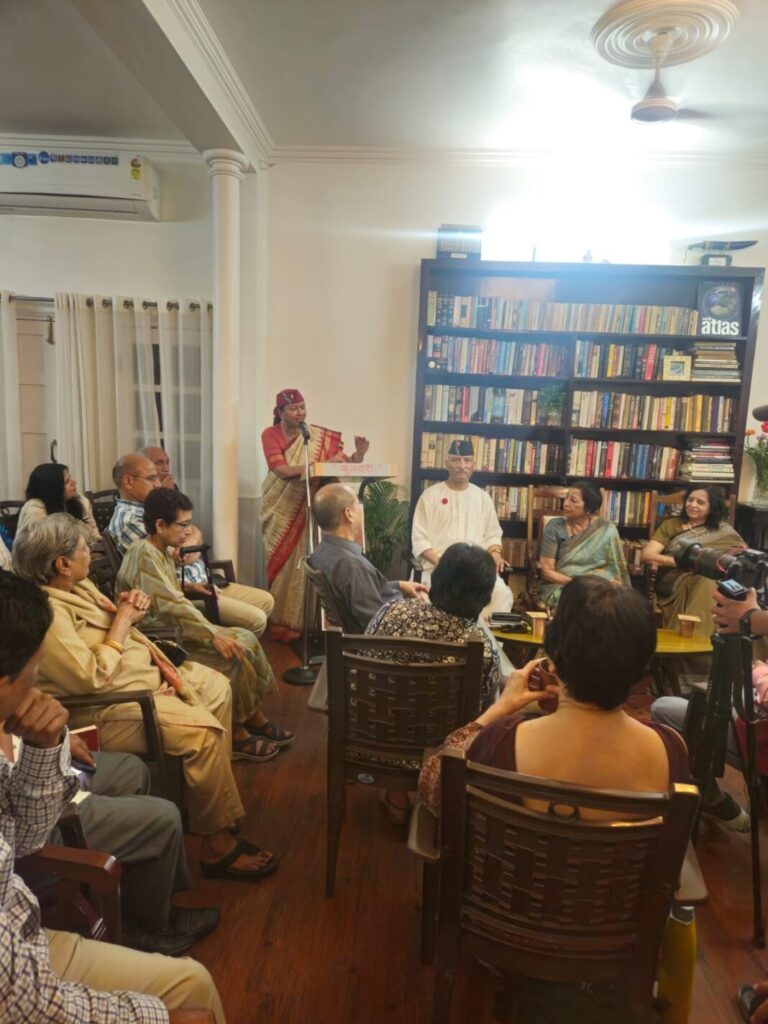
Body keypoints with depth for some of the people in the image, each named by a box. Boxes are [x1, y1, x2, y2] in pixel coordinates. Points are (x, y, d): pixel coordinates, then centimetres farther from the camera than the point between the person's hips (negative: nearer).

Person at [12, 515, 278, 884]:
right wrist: (122, 620, -20)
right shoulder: (47, 613, -26)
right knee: (203, 730, -24)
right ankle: (216, 845, -9)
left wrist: (126, 609, -6)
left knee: (217, 687, 13)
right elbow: (94, 678, -29)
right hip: (105, 706, -11)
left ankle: (213, 784, 25)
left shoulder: (77, 585, 4)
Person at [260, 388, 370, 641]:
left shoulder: (320, 437, 2)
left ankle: (303, 622, 6)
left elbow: (345, 465, -1)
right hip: (281, 510, -1)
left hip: (308, 510, 1)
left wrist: (358, 454, -23)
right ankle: (280, 623, 11)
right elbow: (281, 469, -17)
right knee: (282, 565, 3)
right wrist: (320, 465, -23)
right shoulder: (270, 434, -3)